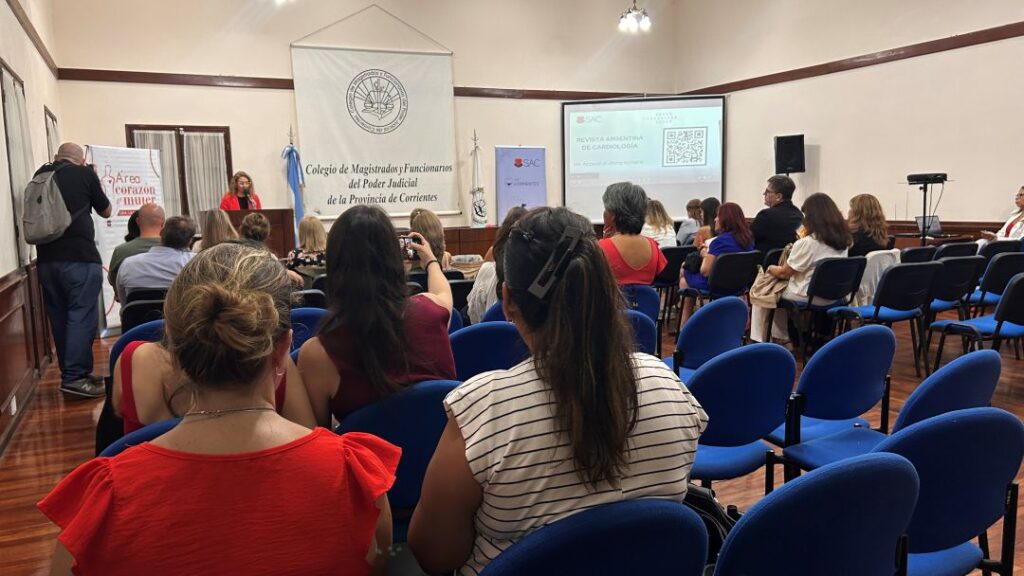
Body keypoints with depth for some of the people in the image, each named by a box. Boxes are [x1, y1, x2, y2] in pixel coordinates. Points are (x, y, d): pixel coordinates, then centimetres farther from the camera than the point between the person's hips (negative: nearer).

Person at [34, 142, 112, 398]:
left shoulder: (40, 174, 13)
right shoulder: (85, 173, 2)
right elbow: (106, 211, 14)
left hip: (47, 258, 6)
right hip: (80, 257, -5)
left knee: (60, 317, 11)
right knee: (82, 316, -4)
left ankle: (72, 373, 18)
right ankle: (74, 377, -9)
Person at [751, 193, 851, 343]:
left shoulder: (807, 243, -22)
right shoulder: (843, 241, -2)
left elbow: (785, 273, -12)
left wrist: (770, 268, 8)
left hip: (808, 297, -7)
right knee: (782, 288, 31)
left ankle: (758, 340, 19)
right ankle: (780, 336, 34)